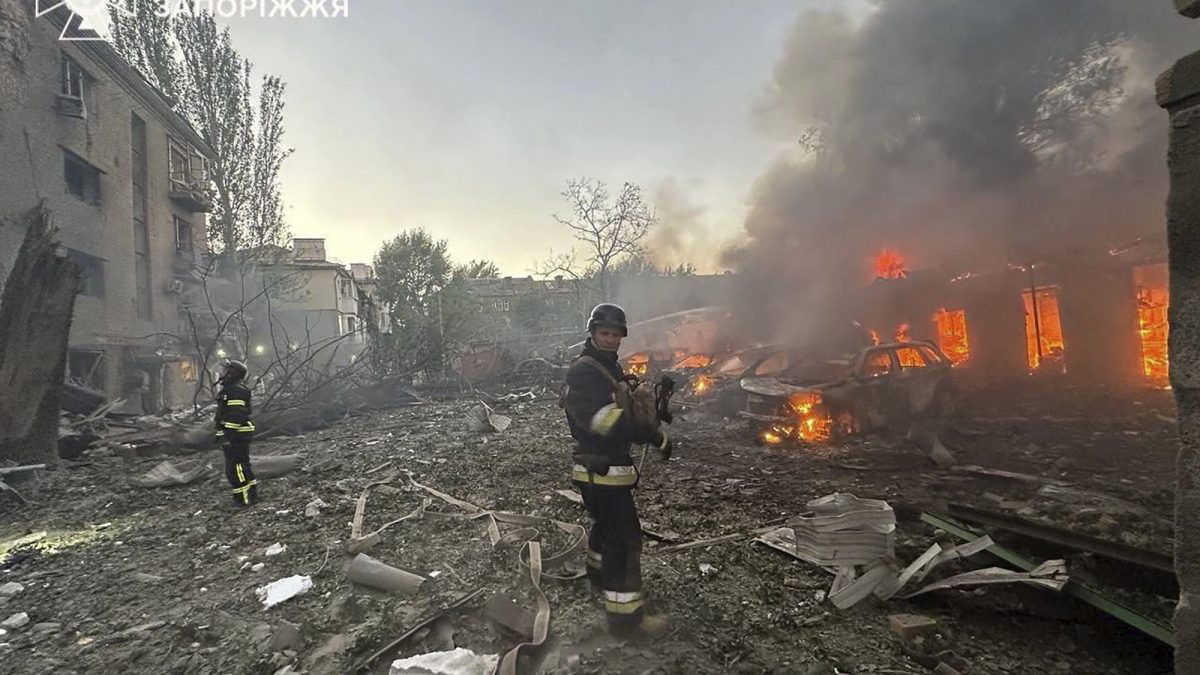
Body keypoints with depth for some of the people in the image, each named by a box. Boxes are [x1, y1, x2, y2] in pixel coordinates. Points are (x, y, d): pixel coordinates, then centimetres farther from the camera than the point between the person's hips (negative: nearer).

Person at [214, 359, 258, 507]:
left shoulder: (236, 390, -17)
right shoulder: (231, 389, 18)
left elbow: (235, 415, -24)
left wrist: (228, 436, -25)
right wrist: (224, 434, 24)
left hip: (237, 435, -11)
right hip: (239, 435, 11)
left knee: (234, 468, -6)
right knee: (242, 465, 16)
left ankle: (244, 499, -2)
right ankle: (252, 494, 23)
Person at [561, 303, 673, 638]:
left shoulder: (609, 368, 13)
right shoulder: (584, 371, -20)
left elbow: (624, 411, 14)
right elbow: (608, 419, -31)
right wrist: (657, 437, -30)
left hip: (605, 468, 11)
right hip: (603, 470, -11)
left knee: (607, 525, 28)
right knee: (625, 538, -6)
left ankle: (599, 574, 51)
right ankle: (626, 616, 4)